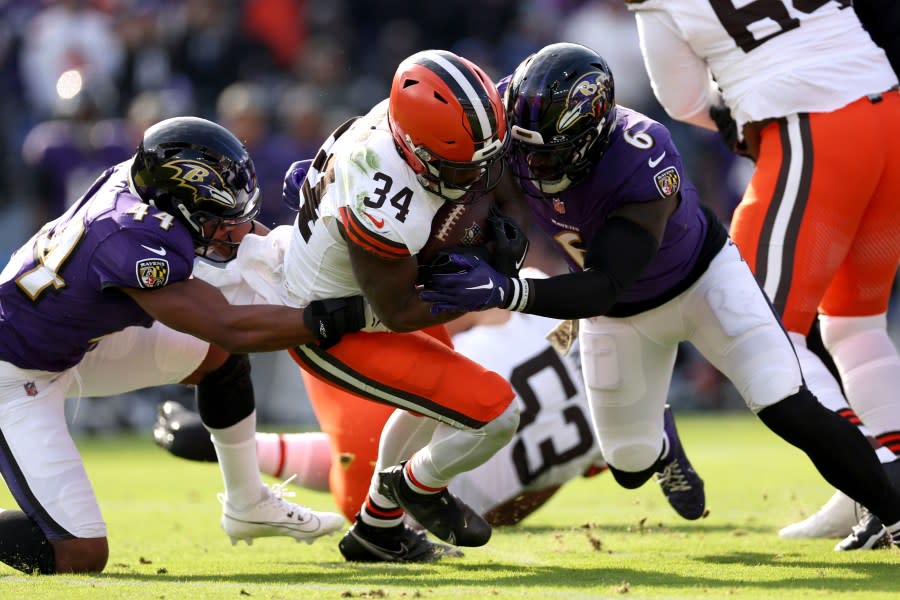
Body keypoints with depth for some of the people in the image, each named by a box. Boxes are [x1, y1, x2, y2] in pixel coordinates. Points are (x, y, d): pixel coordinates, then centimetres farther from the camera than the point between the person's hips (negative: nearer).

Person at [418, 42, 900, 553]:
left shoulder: (642, 163, -42)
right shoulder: (522, 125, -29)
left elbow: (602, 289, -47)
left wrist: (505, 292, -60)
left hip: (702, 277, -4)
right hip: (620, 313, 5)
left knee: (787, 409, -17)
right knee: (631, 467, 10)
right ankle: (662, 447, 48)